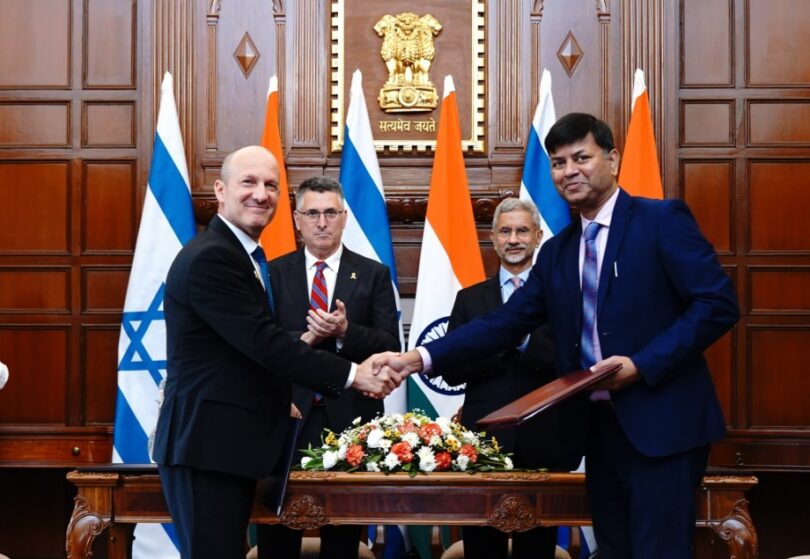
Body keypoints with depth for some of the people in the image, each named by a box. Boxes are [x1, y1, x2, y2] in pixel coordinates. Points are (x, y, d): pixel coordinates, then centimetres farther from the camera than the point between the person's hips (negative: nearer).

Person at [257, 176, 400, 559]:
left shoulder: (373, 275, 4)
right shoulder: (273, 273, 5)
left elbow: (391, 348, -3)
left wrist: (346, 332, -19)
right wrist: (304, 339, -18)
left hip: (349, 418, 0)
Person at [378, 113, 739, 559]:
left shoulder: (662, 220, -5)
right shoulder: (557, 252, 14)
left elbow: (718, 304, -11)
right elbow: (506, 322, 8)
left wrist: (643, 364, -18)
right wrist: (421, 357, -3)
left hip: (660, 424, -6)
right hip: (599, 426, 7)